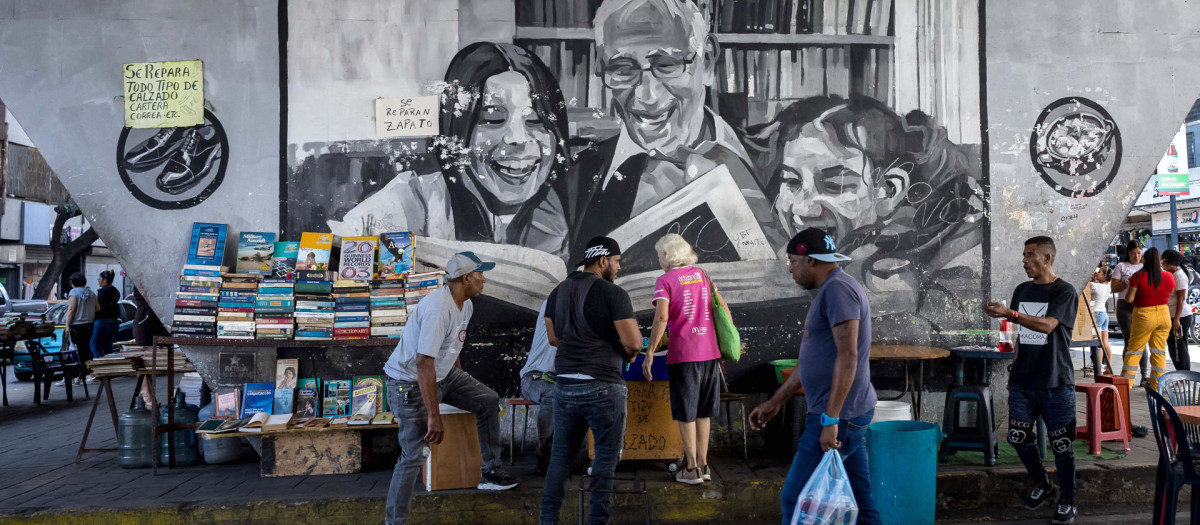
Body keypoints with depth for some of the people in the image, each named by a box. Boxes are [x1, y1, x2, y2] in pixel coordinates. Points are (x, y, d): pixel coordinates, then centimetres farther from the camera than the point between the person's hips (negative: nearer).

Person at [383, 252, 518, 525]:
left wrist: (464, 385, 23)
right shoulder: (438, 308, -29)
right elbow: (424, 363, -33)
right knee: (414, 456, -9)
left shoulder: (466, 305, 1)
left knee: (489, 401, 8)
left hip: (443, 374, 9)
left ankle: (491, 471, 16)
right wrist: (434, 417, -32)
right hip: (410, 382, -9)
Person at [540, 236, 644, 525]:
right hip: (603, 387, -6)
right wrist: (629, 353, 6)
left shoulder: (558, 292, 11)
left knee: (561, 454, 13)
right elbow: (633, 342, -16)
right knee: (606, 455, 5)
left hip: (565, 384, 6)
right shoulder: (613, 293, -11)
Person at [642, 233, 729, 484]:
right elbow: (723, 308, 13)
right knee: (704, 411, 14)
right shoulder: (701, 274, 12)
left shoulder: (665, 280, -5)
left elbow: (661, 317, -17)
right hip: (710, 351, 5)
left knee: (686, 412, 4)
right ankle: (703, 464, 20)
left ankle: (691, 468, 7)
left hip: (684, 353, -5)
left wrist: (650, 353, -14)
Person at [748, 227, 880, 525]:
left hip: (838, 416, -10)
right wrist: (775, 403, 23)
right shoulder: (829, 291, 17)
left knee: (795, 500, -3)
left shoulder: (838, 289, -14)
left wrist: (830, 420, -24)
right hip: (849, 415, 10)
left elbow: (848, 356, -23)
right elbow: (810, 360, 22)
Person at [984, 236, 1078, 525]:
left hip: (1055, 382, -5)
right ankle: (1042, 485, 27)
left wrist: (1008, 314, -35)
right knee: (1019, 437, 4)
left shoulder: (1065, 292, -8)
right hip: (1023, 382, 5)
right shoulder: (1022, 290, 11)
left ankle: (1067, 501, 18)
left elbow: (1047, 325, -24)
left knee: (1061, 443, 2)